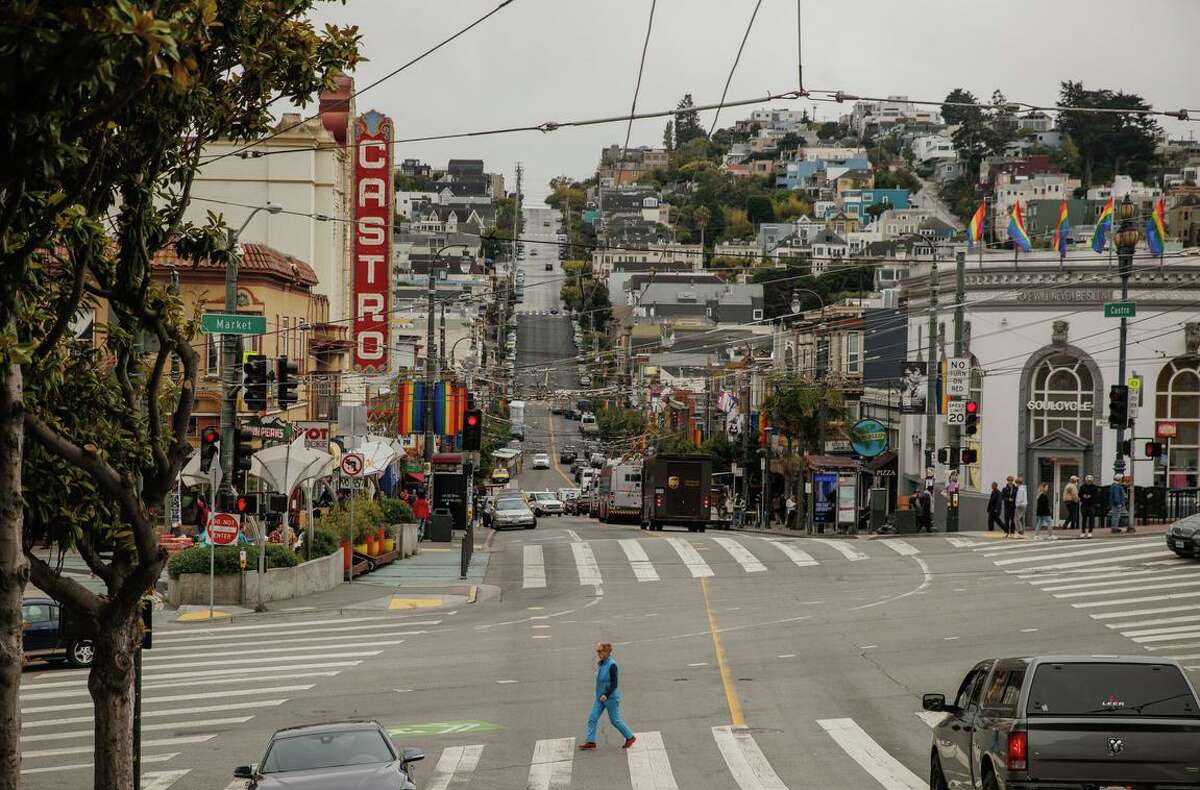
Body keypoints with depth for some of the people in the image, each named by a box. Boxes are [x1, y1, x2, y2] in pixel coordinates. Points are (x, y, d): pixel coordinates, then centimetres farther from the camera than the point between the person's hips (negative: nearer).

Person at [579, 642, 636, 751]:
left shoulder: (611, 665, -20)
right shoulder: (600, 664, 5)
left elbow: (614, 684, -21)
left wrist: (606, 695, -29)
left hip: (611, 697, -8)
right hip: (600, 697, 8)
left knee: (615, 720, 4)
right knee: (592, 718, 1)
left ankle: (630, 737, 21)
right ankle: (590, 741, 5)